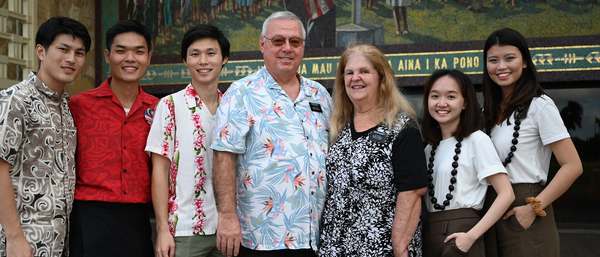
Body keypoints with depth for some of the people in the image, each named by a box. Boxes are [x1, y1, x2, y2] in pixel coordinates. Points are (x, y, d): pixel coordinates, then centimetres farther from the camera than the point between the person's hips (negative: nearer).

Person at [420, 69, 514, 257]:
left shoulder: (477, 140, -6)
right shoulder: (430, 148, 12)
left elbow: (506, 194, -12)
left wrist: (472, 235, -18)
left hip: (459, 234, -5)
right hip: (429, 234, 6)